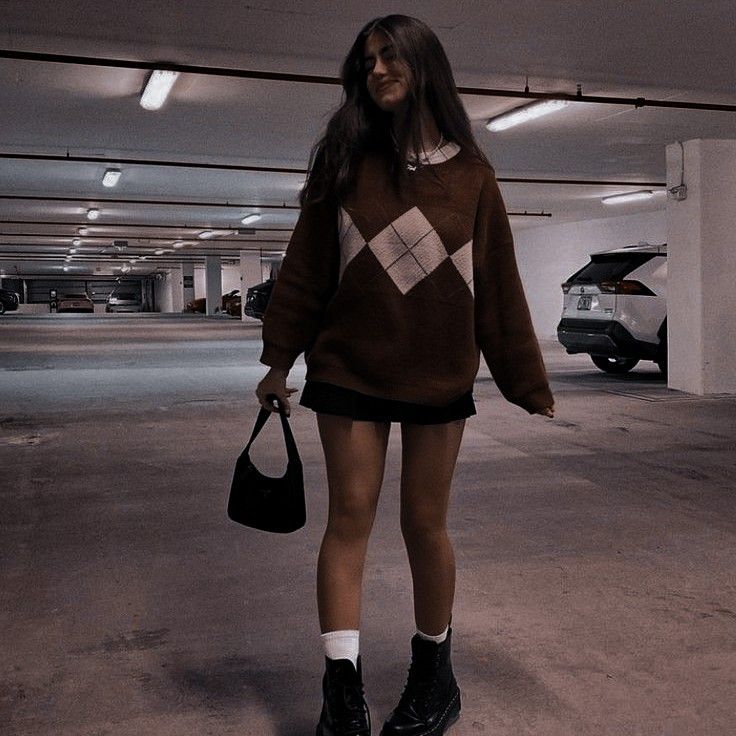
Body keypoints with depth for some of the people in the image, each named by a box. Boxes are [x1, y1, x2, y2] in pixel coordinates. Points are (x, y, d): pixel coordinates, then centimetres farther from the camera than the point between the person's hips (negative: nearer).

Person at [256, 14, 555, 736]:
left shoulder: (470, 173, 4)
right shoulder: (345, 160, 5)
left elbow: (497, 285, 4)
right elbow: (306, 268, 4)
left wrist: (527, 383, 5)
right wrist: (279, 361, 2)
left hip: (438, 376, 0)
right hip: (349, 369, 0)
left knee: (425, 521, 7)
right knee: (350, 515, 0)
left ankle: (433, 676, 26)